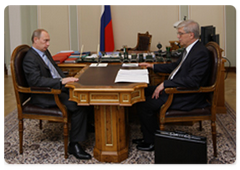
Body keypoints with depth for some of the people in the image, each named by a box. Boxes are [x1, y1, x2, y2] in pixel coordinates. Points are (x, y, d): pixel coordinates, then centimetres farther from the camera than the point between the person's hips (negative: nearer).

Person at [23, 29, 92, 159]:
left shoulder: (45, 52, 15)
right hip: (44, 96, -9)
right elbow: (36, 80, -27)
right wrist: (61, 81, -32)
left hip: (58, 88, 9)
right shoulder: (30, 59, -15)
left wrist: (67, 79, 5)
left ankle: (87, 126, 11)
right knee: (78, 105, -26)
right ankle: (74, 145, -18)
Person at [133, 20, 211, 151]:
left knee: (144, 105, -16)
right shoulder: (189, 49, 11)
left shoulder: (200, 53, -21)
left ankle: (153, 141, 3)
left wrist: (165, 84, -27)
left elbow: (192, 80, -29)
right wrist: (153, 66, 21)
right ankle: (147, 136, 16)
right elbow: (175, 66, 25)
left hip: (187, 97, -11)